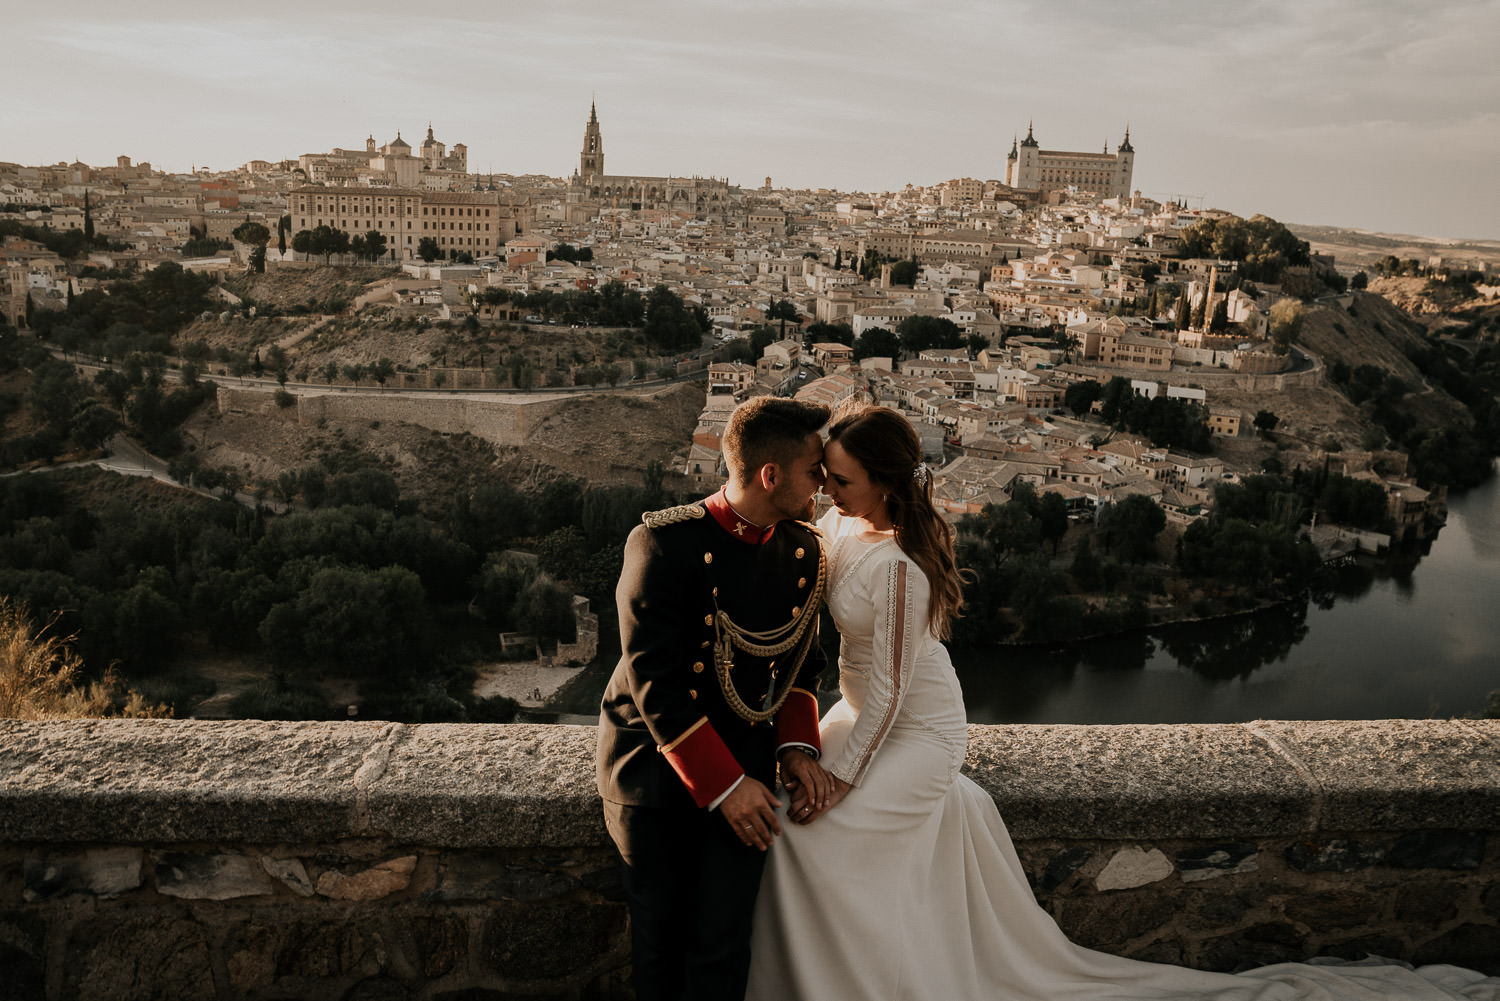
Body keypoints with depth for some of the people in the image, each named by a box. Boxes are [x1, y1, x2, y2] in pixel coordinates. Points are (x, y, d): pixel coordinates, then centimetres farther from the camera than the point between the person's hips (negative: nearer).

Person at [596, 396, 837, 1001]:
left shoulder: (804, 549, -2)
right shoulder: (664, 543, -20)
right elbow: (654, 682, -21)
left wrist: (797, 746, -7)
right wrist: (722, 784, -20)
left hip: (745, 765, 4)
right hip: (654, 766, -3)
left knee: (722, 944, 0)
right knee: (660, 939, 13)